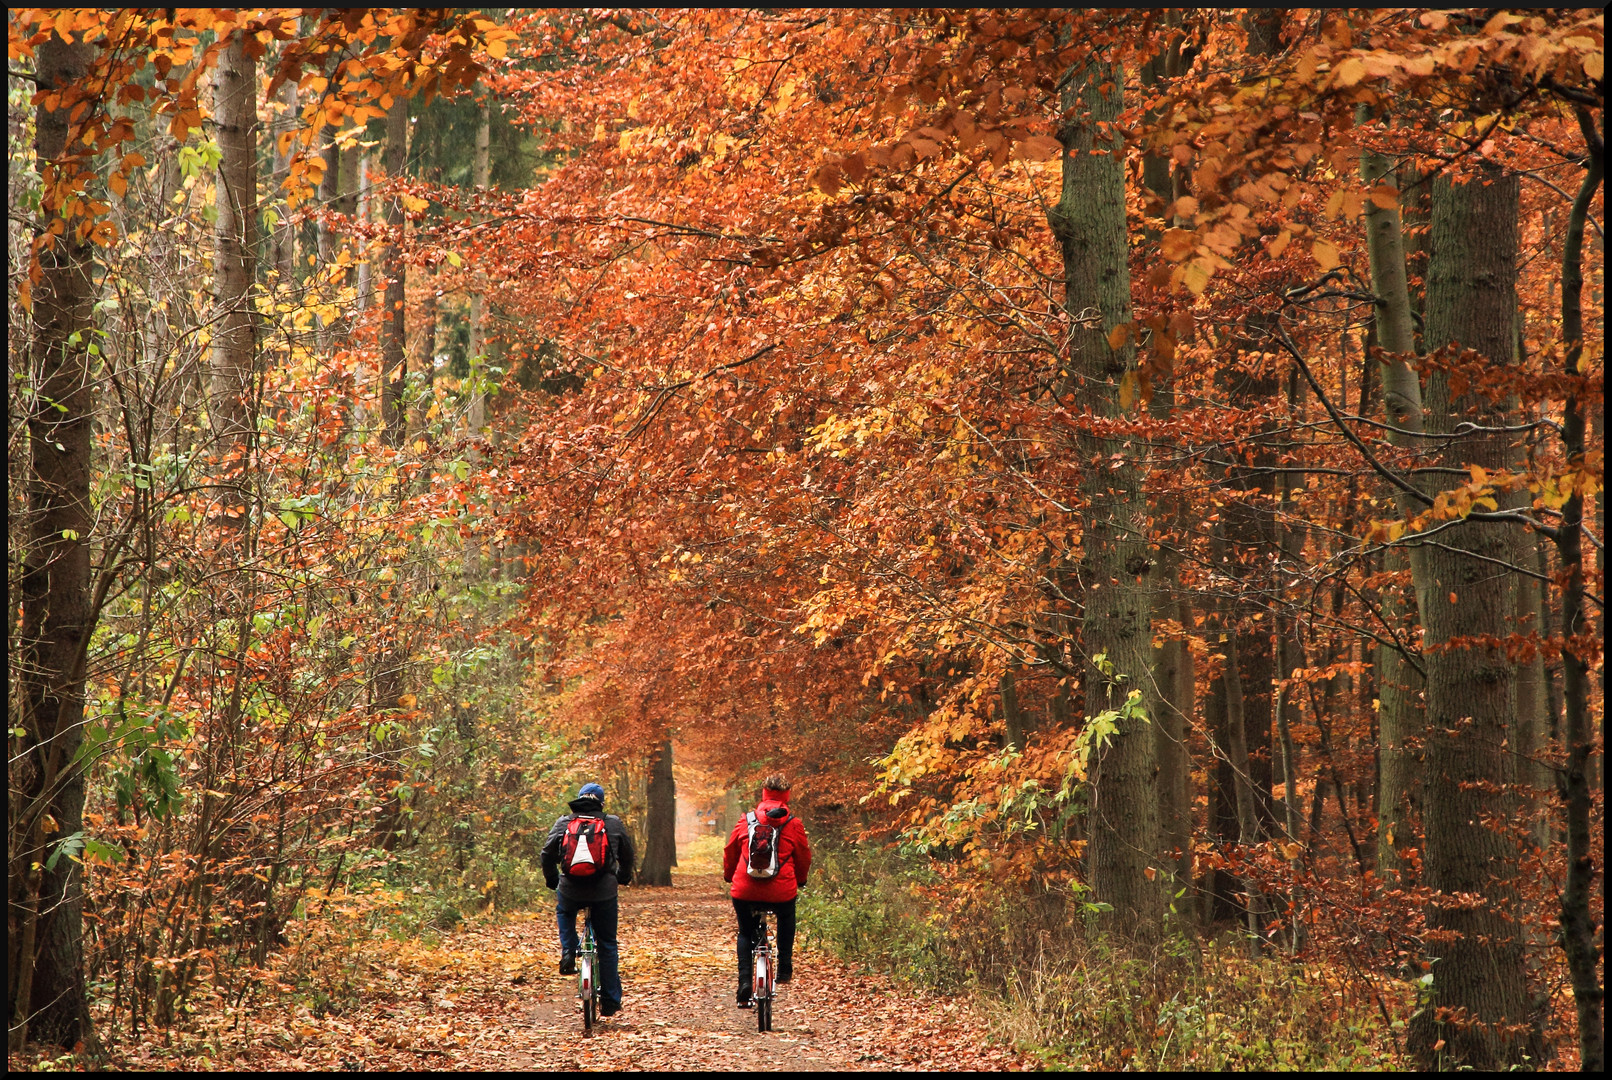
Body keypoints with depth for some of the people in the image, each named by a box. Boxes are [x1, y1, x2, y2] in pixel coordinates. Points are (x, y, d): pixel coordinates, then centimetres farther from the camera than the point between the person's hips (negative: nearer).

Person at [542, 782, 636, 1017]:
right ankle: (610, 1001, 14)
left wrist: (552, 881, 25)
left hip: (571, 890, 0)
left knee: (564, 911, 37)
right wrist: (623, 878, 35)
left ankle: (568, 955, 17)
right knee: (607, 945, 13)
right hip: (604, 892, 0)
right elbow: (627, 855, 15)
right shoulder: (614, 824, 5)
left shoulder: (563, 823, 5)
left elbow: (548, 854, 7)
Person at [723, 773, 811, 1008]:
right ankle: (784, 968, 23)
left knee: (746, 933, 21)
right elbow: (804, 857, 11)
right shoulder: (793, 824, 1)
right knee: (786, 921, 33)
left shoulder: (746, 821, 5)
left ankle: (745, 982, 5)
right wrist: (801, 879, 31)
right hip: (781, 891, -1)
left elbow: (730, 852, 15)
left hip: (745, 891, 1)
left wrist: (729, 875, 34)